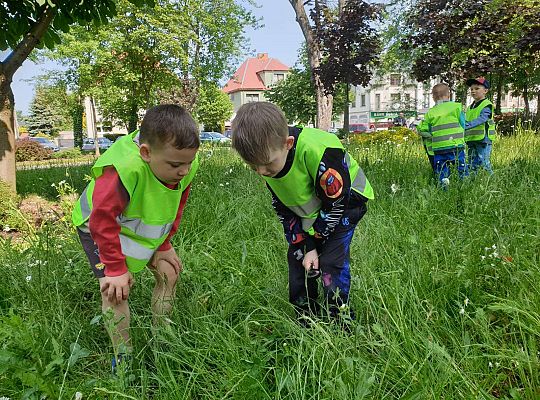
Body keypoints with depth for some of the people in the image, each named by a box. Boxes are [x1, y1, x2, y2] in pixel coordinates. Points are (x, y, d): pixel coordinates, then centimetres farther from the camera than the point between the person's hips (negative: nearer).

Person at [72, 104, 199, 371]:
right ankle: (123, 356, 2)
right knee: (115, 288, -16)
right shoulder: (123, 170, -43)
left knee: (169, 272, 2)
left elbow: (176, 207, -4)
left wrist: (164, 245, -4)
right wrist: (116, 269, -26)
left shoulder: (184, 166, -23)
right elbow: (103, 221, -33)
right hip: (100, 227, -5)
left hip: (147, 228, 6)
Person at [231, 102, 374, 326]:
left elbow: (335, 202, -26)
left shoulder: (317, 150, -39)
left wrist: (313, 237, -13)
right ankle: (305, 318, 18)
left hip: (346, 201, -6)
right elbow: (283, 210, -6)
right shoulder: (267, 159, -17)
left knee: (331, 259, -16)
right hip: (309, 210, 6)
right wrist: (305, 246, -12)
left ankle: (340, 321, 3)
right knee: (296, 256, 3)